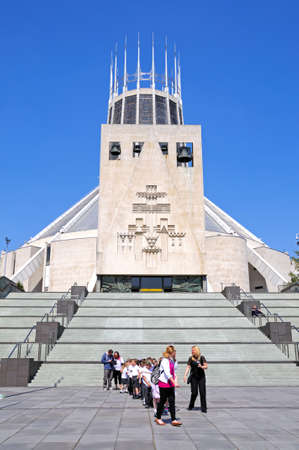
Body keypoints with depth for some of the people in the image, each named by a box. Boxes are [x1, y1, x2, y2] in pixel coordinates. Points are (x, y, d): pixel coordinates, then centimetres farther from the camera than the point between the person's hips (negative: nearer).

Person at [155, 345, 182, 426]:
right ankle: (158, 418, 21)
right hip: (164, 384, -8)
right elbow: (167, 373, -24)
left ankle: (173, 420, 4)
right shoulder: (165, 361, -17)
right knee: (162, 401, 5)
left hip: (171, 384, 8)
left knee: (172, 402, 3)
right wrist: (174, 382, -28)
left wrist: (175, 380, 10)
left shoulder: (171, 360, 11)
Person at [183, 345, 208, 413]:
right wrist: (185, 375, -13)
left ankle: (203, 408, 6)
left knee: (202, 393, -3)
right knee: (194, 392, -4)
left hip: (201, 377, 0)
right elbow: (188, 367, -2)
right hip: (194, 377, 0)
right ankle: (191, 406, 19)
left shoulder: (202, 357, -2)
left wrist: (201, 367, -24)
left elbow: (206, 366, -3)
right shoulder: (191, 358, 0)